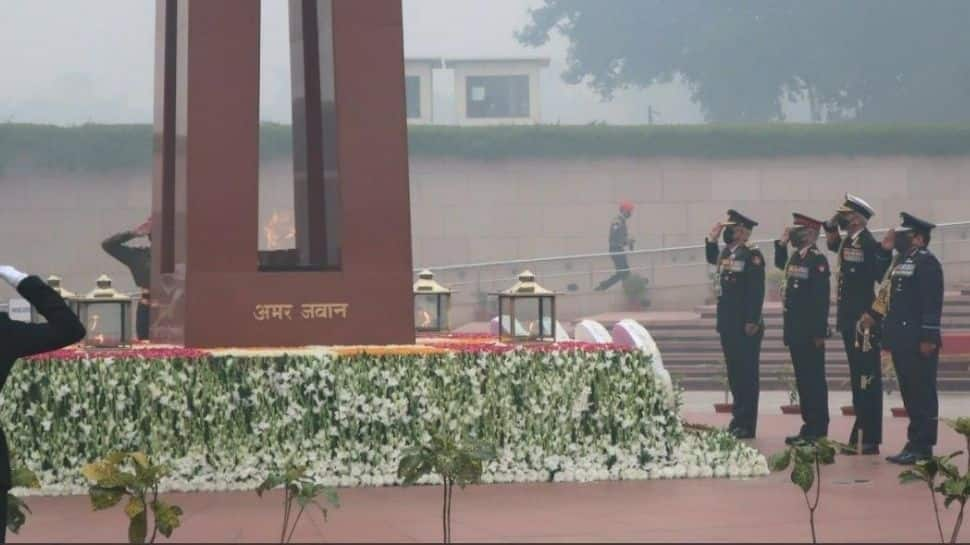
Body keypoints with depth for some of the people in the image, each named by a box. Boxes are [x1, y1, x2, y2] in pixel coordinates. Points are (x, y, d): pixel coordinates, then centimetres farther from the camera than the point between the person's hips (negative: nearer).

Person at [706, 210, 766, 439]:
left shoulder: (752, 255, -12)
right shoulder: (725, 253, 11)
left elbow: (756, 291, -17)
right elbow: (711, 259, 30)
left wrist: (752, 321, -20)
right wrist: (712, 238, 14)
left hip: (745, 325, -8)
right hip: (728, 323, 8)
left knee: (746, 373, -3)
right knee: (734, 372, 12)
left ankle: (746, 424, 1)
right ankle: (739, 418, 19)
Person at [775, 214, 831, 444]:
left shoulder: (817, 260, -14)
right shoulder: (796, 257, 11)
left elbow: (822, 298, -17)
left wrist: (819, 332, -20)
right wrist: (782, 243, 13)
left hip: (810, 332, -9)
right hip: (796, 330, 9)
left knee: (813, 380, -3)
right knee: (802, 379, 12)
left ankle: (818, 431, 1)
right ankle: (809, 427, 18)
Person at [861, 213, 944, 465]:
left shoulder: (927, 262, -12)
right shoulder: (902, 260, 17)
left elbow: (932, 303, -18)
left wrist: (928, 338, -21)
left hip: (918, 342, -9)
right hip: (902, 340, 9)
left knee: (921, 394, -5)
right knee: (910, 394, 12)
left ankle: (922, 449, -2)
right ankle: (915, 443, 17)